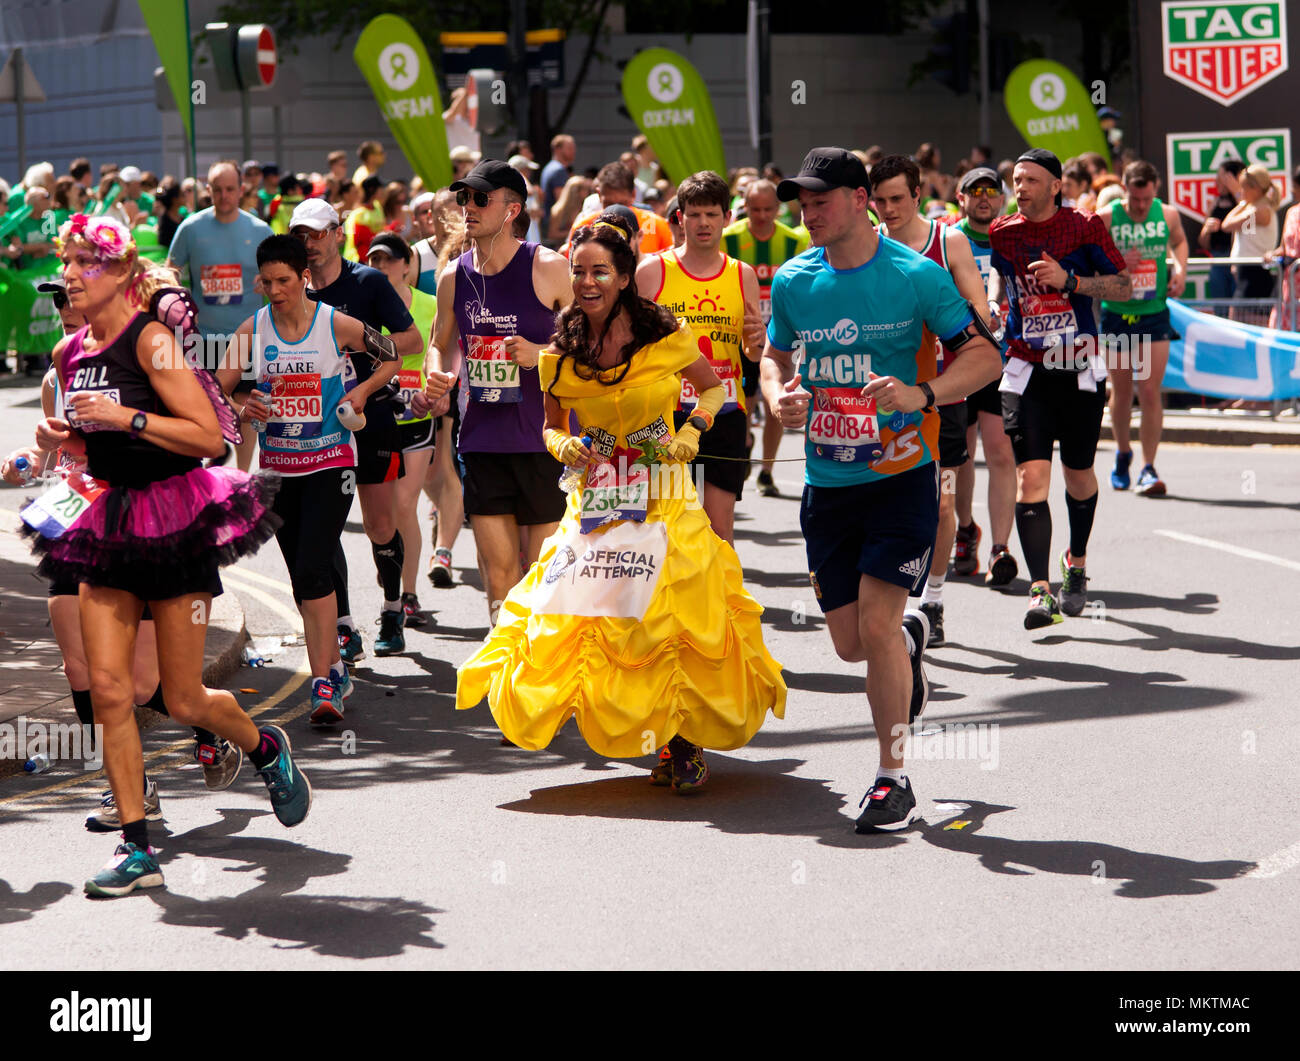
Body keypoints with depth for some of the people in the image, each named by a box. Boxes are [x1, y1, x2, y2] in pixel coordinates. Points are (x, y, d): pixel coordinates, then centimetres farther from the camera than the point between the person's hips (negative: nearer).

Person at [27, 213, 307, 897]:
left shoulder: (150, 340, -13)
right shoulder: (69, 353, 8)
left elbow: (208, 435, -18)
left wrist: (126, 416, -24)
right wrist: (62, 438, 3)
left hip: (176, 518, -6)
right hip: (112, 519, 6)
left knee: (183, 701, 1)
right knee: (107, 688, -6)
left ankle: (266, 749, 34)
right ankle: (137, 850, -1)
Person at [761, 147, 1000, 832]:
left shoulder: (916, 275, -9)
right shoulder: (793, 281, 3)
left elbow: (983, 355, -6)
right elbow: (776, 356, 17)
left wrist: (923, 395, -23)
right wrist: (777, 398, -6)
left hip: (901, 475, -4)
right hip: (827, 483, 4)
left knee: (875, 625, -13)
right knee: (849, 642, 8)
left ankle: (893, 780, 2)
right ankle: (909, 639, 47)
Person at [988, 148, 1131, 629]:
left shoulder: (1085, 227, -5)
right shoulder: (1002, 232, 3)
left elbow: (1123, 286, -3)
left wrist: (1069, 280, -17)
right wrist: (992, 302, 4)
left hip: (1079, 368, -1)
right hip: (1026, 369, 1)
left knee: (1078, 474, 12)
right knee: (1030, 476, -13)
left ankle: (1077, 563, 39)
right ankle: (1039, 590, -16)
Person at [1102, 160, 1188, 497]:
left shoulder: (1168, 214, -2)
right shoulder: (1106, 218, -9)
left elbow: (1179, 241, 21)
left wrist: (1180, 269, 3)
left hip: (1155, 314, 0)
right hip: (1116, 315, 0)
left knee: (1150, 391, -9)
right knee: (1121, 392, 11)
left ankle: (1148, 469, -4)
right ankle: (1123, 452, 36)